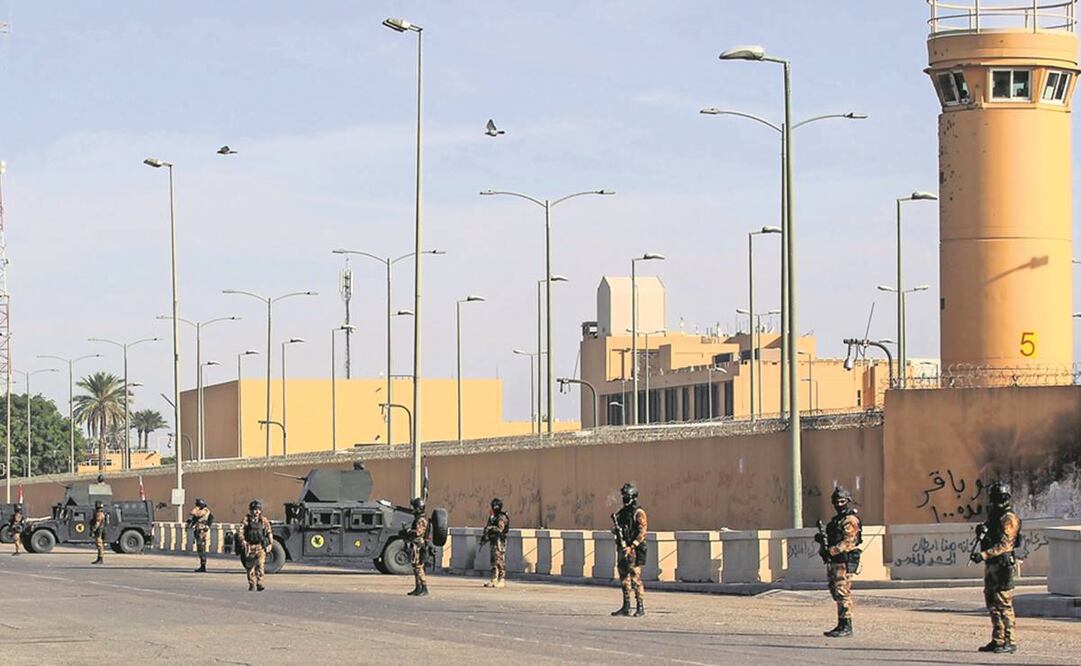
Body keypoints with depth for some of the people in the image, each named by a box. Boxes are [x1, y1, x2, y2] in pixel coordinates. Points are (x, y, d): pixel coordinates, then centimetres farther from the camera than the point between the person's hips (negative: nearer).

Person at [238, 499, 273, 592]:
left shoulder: (264, 520, 6)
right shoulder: (246, 520, 2)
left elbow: (269, 532, 9)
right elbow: (241, 531, -2)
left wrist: (270, 543, 3)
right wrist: (243, 540, -17)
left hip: (260, 546, 0)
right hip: (249, 546, 0)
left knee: (260, 565, -14)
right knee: (250, 566, 6)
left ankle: (259, 584, -14)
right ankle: (251, 585, 17)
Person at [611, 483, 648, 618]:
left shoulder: (639, 513, -8)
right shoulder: (621, 513, 14)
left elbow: (642, 532, -13)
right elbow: (616, 530, 22)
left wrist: (632, 546, -19)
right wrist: (615, 530, -3)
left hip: (634, 551, -8)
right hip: (622, 550, 8)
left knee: (635, 578, -10)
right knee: (624, 578, 9)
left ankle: (640, 606, -6)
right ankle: (626, 606, 14)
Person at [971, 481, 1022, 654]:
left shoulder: (1009, 519, -11)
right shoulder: (994, 516, 17)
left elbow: (1004, 544, -20)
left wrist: (984, 555, -26)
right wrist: (982, 533, 2)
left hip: (1002, 566, -10)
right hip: (991, 565, 10)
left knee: (1004, 604, -10)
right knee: (992, 604, 12)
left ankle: (1010, 642, -9)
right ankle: (998, 640, 19)